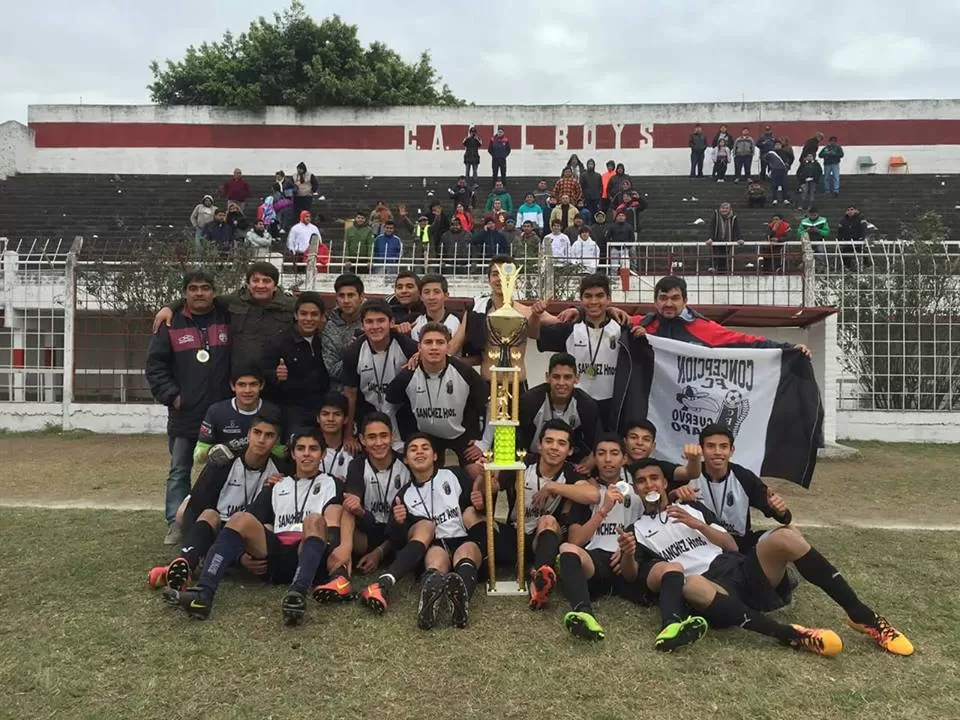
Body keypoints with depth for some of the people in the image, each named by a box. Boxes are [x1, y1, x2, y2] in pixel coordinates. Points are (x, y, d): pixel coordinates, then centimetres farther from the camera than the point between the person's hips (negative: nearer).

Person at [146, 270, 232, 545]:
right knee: (179, 472, 8)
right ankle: (176, 523, 18)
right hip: (184, 414, 0)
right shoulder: (171, 324, 1)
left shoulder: (228, 320, 3)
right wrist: (171, 395, -7)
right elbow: (155, 365, 1)